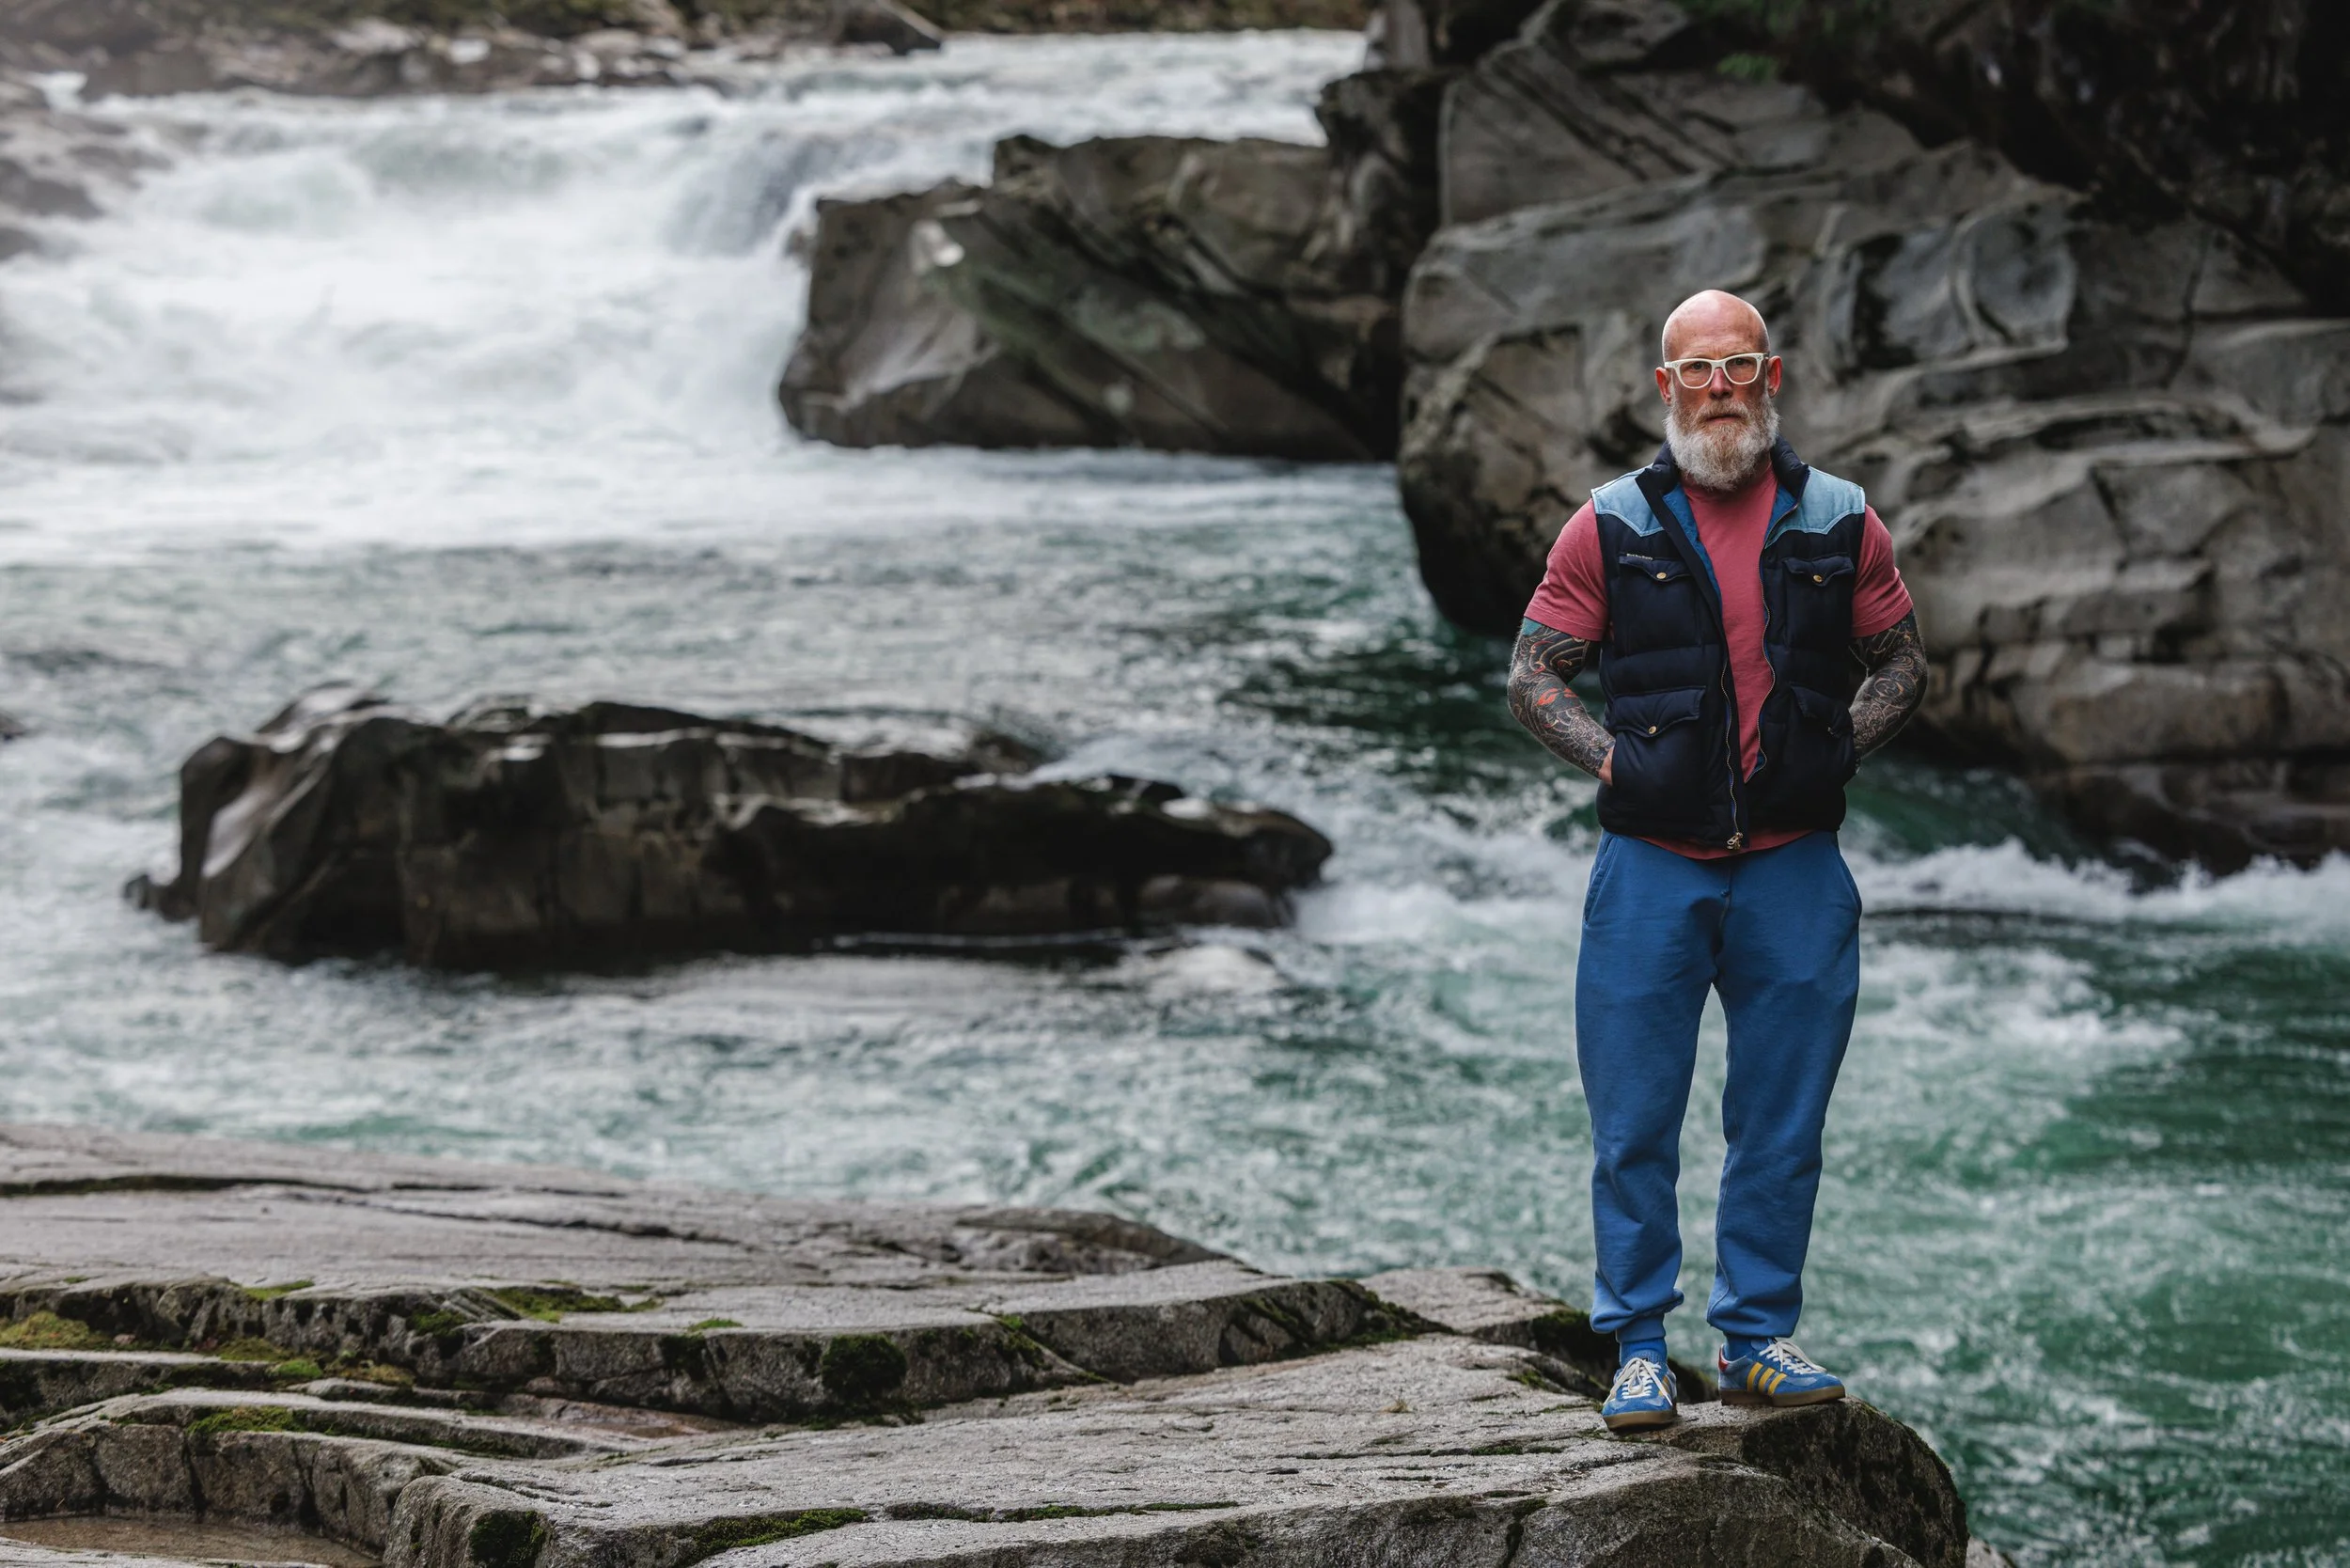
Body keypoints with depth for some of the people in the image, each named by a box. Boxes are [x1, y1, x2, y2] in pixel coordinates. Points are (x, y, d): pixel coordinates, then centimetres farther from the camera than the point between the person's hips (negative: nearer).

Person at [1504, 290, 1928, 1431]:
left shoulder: (1839, 525, 5)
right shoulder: (1612, 527, 1)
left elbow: (1901, 661, 16)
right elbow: (1533, 675, 7)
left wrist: (1838, 748, 0)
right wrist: (1609, 758, -7)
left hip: (1794, 867, 1)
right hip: (1651, 865, -1)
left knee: (1783, 1122, 7)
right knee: (1634, 1124, 1)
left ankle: (1757, 1336, 19)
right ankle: (1638, 1347, 11)